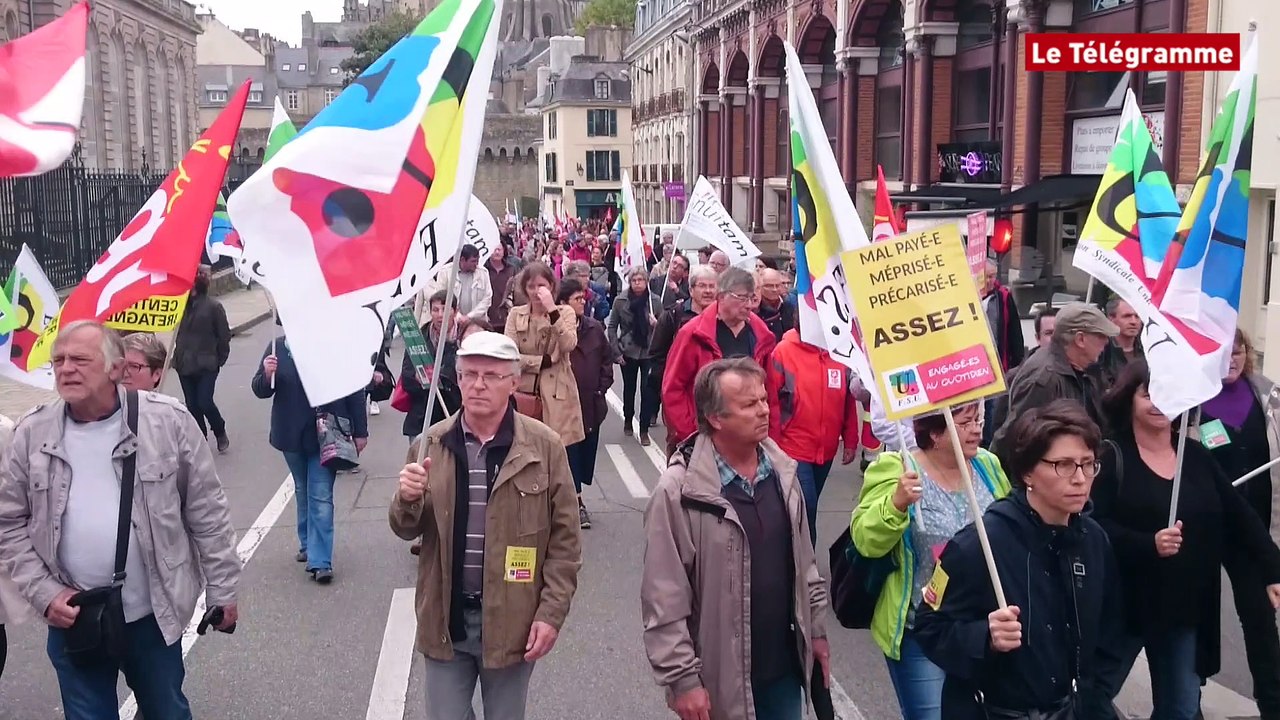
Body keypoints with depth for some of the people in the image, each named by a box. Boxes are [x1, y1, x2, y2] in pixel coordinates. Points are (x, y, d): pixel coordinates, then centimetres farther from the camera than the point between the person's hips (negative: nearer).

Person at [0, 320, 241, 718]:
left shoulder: (168, 421, -10)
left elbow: (207, 514, -4)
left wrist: (221, 591, -2)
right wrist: (45, 592, -7)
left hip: (154, 614, -1)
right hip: (71, 618, 2)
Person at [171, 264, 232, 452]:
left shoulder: (213, 306, -11)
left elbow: (224, 335, -5)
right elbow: (177, 331, 10)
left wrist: (220, 359, -1)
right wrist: (178, 355, 7)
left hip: (206, 364, -4)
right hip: (184, 363, 4)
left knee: (205, 403, -9)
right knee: (192, 405, 9)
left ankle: (220, 432, 19)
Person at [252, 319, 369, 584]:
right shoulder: (277, 347, -3)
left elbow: (355, 390, -6)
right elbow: (260, 390, 3)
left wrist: (360, 431, -4)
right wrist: (267, 374, -21)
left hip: (327, 434, -4)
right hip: (292, 434, 4)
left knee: (321, 497, -6)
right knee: (302, 492, 19)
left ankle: (319, 561, -5)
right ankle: (309, 545, 35)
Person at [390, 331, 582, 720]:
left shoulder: (544, 446, -8)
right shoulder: (431, 444, 0)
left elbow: (565, 538, -5)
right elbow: (407, 530, 5)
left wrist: (551, 612, -9)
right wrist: (407, 500, -17)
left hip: (512, 621, -2)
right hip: (445, 620, 2)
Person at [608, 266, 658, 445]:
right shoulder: (620, 301, -4)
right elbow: (612, 326, 3)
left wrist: (656, 324, -20)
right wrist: (616, 350, -1)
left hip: (649, 352, -1)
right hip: (628, 352, 1)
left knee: (647, 390, -3)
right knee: (629, 388, 16)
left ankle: (644, 430, 7)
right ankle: (628, 420, 37)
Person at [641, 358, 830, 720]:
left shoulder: (782, 471, 1)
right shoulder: (679, 491, -18)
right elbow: (664, 600, -16)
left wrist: (816, 629, 14)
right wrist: (682, 679, -15)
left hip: (785, 667, 5)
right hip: (721, 678, -5)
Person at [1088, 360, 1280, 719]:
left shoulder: (1196, 456, 7)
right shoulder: (1112, 456, -10)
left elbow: (1239, 516, 9)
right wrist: (1149, 544, -30)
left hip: (1186, 608, 5)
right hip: (1125, 605, -5)